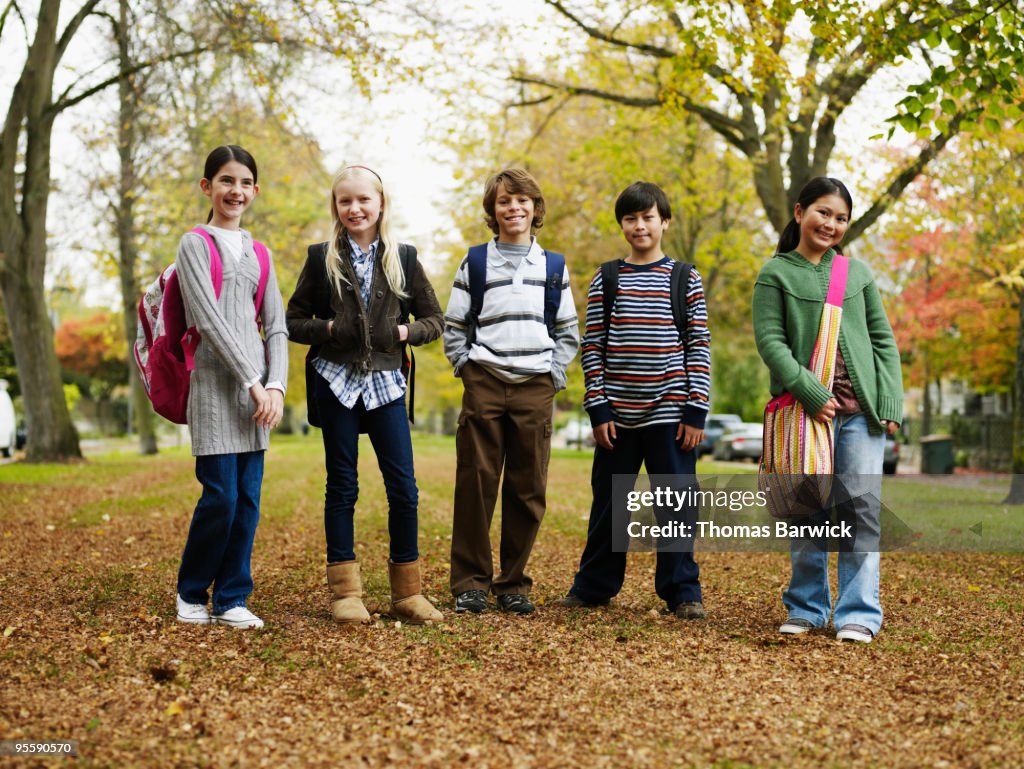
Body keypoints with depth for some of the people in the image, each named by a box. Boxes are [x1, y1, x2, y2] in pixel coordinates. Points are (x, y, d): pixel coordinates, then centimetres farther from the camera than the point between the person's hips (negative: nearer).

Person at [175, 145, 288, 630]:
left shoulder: (258, 254, 18)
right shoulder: (195, 245, 1)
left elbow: (276, 326, 12)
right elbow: (210, 321, -8)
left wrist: (276, 385, -3)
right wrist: (252, 382, -13)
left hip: (258, 387, 5)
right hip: (215, 380, -5)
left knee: (249, 499, 2)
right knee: (221, 496, -7)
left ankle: (231, 599, 11)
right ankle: (191, 592, 12)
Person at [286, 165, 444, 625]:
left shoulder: (403, 258, 7)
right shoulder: (322, 258, 5)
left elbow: (434, 319, 10)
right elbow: (293, 320, 6)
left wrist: (402, 332, -8)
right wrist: (329, 329, -10)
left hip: (385, 383, 1)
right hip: (336, 381, -1)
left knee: (403, 487, -2)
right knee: (342, 486, 3)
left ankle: (406, 593, 8)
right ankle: (345, 593, 9)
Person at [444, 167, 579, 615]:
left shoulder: (554, 268, 12)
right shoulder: (475, 263, 7)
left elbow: (568, 333, 14)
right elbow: (453, 327, 9)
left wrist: (554, 375, 3)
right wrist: (467, 368, -1)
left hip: (535, 389, 1)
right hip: (484, 384, -1)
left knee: (527, 490, 3)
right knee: (476, 483, -3)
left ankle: (514, 584, 13)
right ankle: (470, 582, 5)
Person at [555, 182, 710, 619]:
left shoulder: (686, 279, 4)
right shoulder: (606, 280, 6)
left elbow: (699, 348, 2)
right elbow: (592, 347, 4)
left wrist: (696, 411, -5)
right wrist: (598, 408, -3)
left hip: (670, 413, -1)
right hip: (618, 414, 1)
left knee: (676, 504, 3)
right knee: (608, 504, 10)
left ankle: (682, 591, 13)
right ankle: (594, 586, 23)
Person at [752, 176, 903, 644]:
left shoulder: (858, 272, 14)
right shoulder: (776, 274, 4)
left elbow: (883, 340, 13)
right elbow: (769, 340, -6)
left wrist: (890, 402, 2)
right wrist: (811, 394, -15)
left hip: (861, 410, 2)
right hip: (805, 408, -2)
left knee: (863, 505, -3)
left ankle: (858, 612, 3)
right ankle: (806, 608, 16)